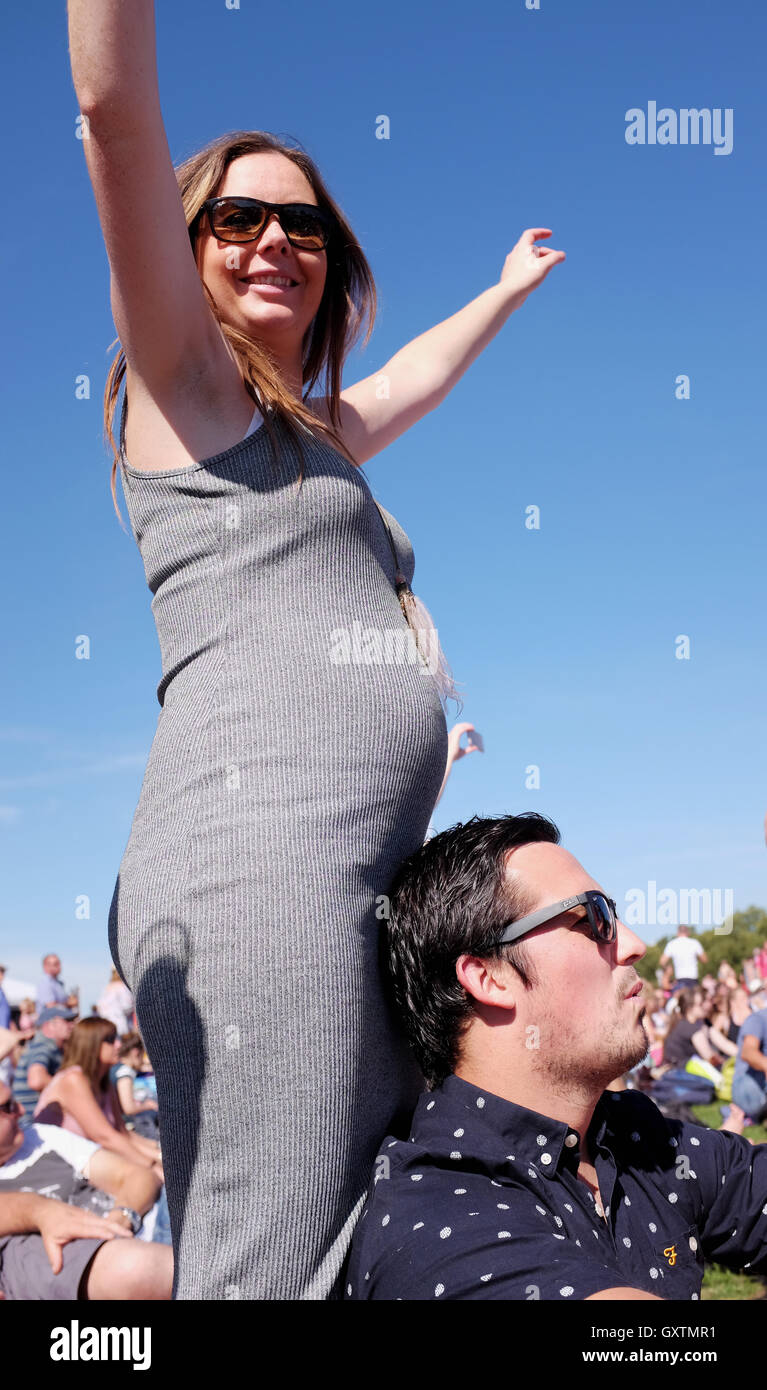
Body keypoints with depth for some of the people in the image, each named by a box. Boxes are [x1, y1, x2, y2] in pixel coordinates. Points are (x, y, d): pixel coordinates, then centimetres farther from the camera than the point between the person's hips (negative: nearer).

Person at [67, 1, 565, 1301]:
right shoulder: (184, 382, 10)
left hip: (356, 878, 8)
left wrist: (508, 289, 62)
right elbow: (115, 109, -1)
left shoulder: (315, 430, 30)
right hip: (259, 841, -8)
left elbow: (414, 373, 50)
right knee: (273, 1276, -15)